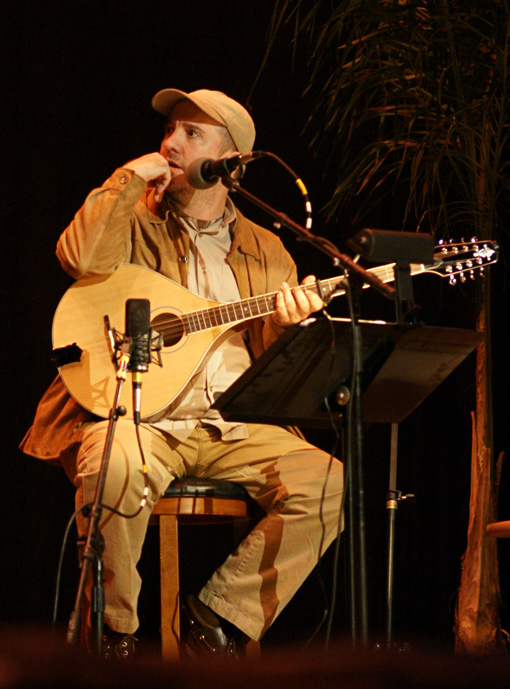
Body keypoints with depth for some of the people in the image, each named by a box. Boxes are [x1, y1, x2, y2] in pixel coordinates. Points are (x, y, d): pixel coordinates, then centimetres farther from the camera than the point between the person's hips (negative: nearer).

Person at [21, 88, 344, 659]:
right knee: (118, 466, -37)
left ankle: (218, 615, -8)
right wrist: (131, 177, -6)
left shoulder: (266, 252, 18)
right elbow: (80, 259, -14)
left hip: (234, 426, 3)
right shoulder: (135, 222, 11)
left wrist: (286, 325, -8)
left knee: (324, 480, -22)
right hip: (134, 416, -3)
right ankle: (113, 632, -14)